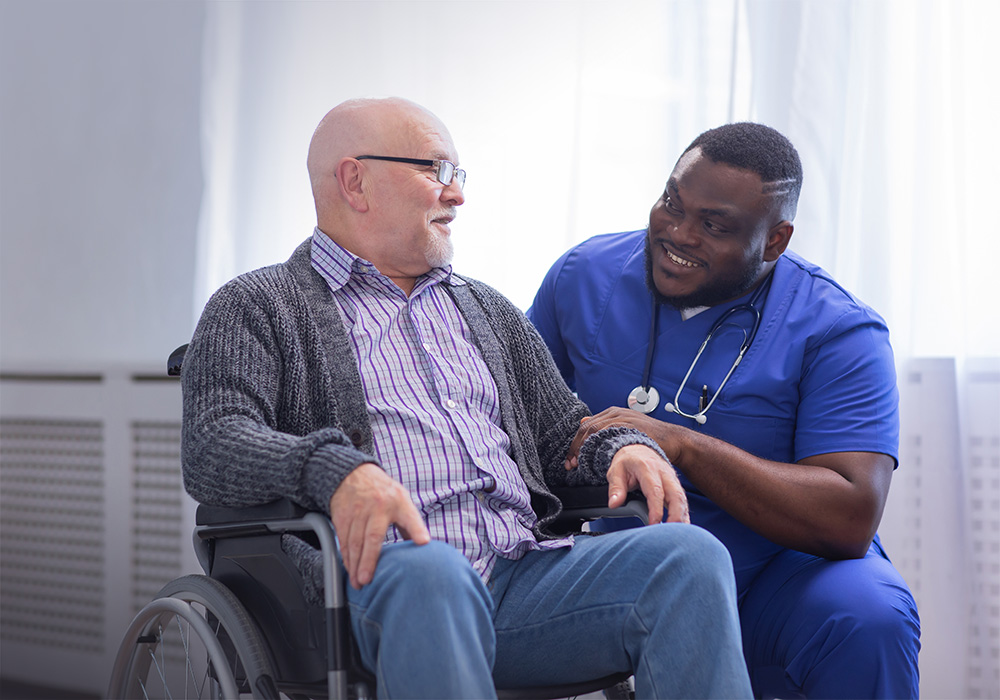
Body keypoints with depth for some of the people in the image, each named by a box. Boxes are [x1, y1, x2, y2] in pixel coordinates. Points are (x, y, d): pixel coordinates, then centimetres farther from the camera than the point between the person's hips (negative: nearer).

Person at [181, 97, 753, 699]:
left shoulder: (487, 310, 32)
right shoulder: (259, 307, 12)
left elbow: (562, 430, 31)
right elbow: (213, 448, -4)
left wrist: (625, 447, 5)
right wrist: (335, 469, -25)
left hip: (525, 573, 5)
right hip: (382, 575, -5)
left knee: (691, 555, -22)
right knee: (427, 571, -41)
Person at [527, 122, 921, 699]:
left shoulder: (837, 332, -11)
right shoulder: (585, 276, 1)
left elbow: (851, 519, -22)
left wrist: (681, 446, -28)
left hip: (777, 574, -2)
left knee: (869, 616, -33)